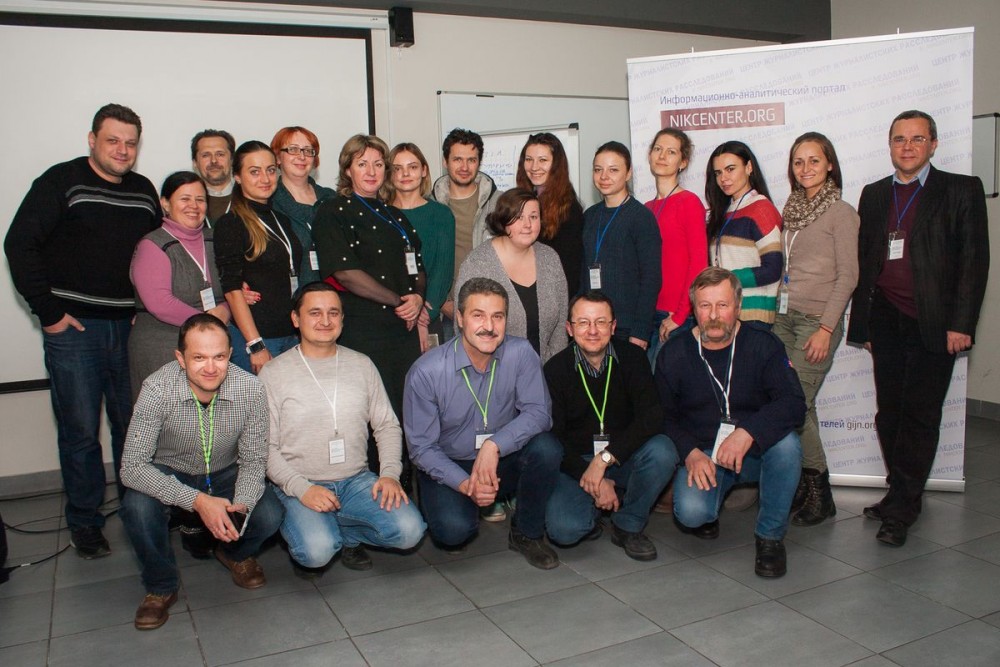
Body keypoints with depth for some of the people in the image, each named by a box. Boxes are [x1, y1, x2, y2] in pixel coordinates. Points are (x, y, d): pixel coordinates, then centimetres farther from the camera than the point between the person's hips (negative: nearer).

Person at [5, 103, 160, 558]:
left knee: (134, 426, 9)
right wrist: (48, 311, -9)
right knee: (80, 430, 2)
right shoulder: (62, 182, -3)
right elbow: (20, 244, -7)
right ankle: (84, 523, 16)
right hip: (73, 328, -4)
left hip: (130, 329, 4)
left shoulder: (144, 192, 11)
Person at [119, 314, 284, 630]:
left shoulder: (250, 390, -23)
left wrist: (241, 506, -33)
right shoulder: (158, 390, -29)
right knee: (137, 507, -32)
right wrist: (197, 500, -39)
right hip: (169, 474, -1)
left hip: (226, 474, 1)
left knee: (269, 516, -24)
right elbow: (132, 467, -29)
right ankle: (161, 586, -1)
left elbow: (254, 461, -12)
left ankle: (235, 553, 15)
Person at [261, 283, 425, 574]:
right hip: (299, 487, -3)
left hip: (357, 481, 3)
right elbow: (265, 448, -5)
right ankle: (306, 527, 7)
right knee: (317, 551, -30)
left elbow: (387, 425, 11)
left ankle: (343, 533, 8)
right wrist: (301, 488, -18)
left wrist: (390, 473, -5)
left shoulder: (362, 365, 8)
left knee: (409, 531, -19)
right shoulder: (274, 373, -2)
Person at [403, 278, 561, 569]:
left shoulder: (520, 353, -14)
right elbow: (421, 446, -13)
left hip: (502, 461, 3)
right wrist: (465, 484, -26)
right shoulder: (426, 372, -19)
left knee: (546, 449, -26)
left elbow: (538, 411, -17)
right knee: (453, 529, -29)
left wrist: (494, 445, -32)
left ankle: (527, 534, -2)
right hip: (448, 468, -2)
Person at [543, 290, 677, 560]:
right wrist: (590, 479, -20)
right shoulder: (556, 369, -9)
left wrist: (605, 457, -28)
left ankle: (628, 525, -4)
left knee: (662, 451, -29)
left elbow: (652, 416, -19)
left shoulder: (632, 358, -5)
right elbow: (553, 438, -10)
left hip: (624, 458, 2)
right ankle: (593, 512, 12)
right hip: (576, 464, -2)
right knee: (564, 529, -27)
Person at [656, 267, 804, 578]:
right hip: (701, 453, 0)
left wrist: (749, 432, -35)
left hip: (755, 450, 1)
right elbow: (665, 416, 3)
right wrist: (690, 453, -16)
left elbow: (793, 403, -18)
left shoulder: (762, 345, -7)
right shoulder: (674, 354, -3)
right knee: (690, 513, -28)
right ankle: (706, 514, 14)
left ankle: (770, 535, -10)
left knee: (787, 443, -33)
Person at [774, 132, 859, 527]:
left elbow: (848, 275, -8)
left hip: (817, 319, -6)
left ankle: (819, 494, 5)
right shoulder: (791, 210, 13)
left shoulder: (840, 213, -5)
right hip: (783, 316, 6)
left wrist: (826, 328, -14)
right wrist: (774, 312, 11)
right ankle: (803, 485, 15)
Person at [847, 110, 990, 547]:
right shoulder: (874, 195, 13)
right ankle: (901, 495, 22)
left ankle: (900, 510, 7)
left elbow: (974, 261, -3)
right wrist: (861, 323, 10)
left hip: (934, 325, -4)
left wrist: (960, 324, -10)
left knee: (919, 416, -2)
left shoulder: (962, 190, 2)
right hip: (887, 322, 4)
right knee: (889, 414, 7)